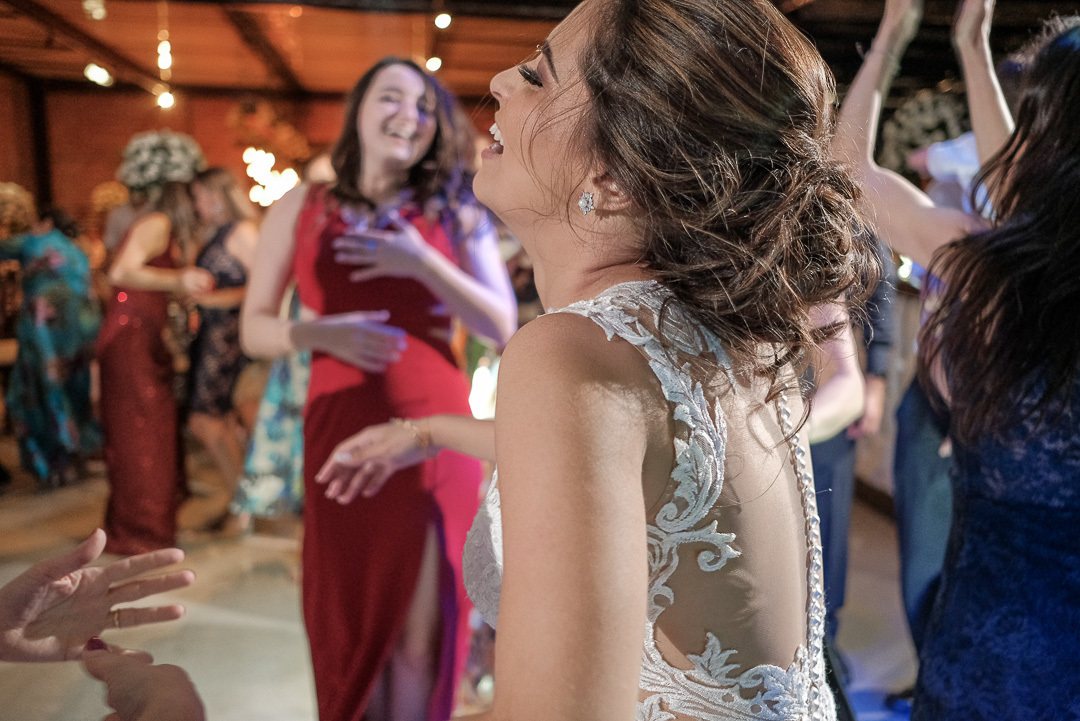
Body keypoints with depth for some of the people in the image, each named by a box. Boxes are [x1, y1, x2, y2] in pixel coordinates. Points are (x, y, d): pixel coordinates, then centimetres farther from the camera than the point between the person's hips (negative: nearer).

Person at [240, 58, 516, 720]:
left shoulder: (454, 211, 6)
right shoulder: (301, 207, 7)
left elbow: (503, 327, -1)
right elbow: (254, 329, 7)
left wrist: (422, 263, -12)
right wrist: (322, 332, -14)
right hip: (339, 431, 1)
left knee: (419, 636, 4)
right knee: (350, 626, 10)